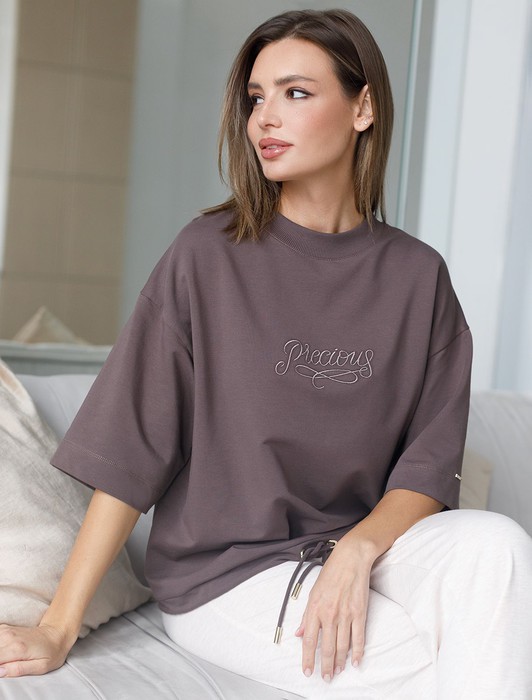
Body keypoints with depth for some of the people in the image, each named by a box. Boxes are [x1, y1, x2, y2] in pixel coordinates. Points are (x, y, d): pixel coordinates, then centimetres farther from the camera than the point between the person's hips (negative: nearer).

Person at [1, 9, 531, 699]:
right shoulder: (210, 255, -7)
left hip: (363, 546, 4)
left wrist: (356, 551, -22)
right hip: (224, 573, -3)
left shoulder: (417, 275, 1)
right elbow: (128, 448, -9)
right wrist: (58, 629, -13)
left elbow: (429, 467, -2)